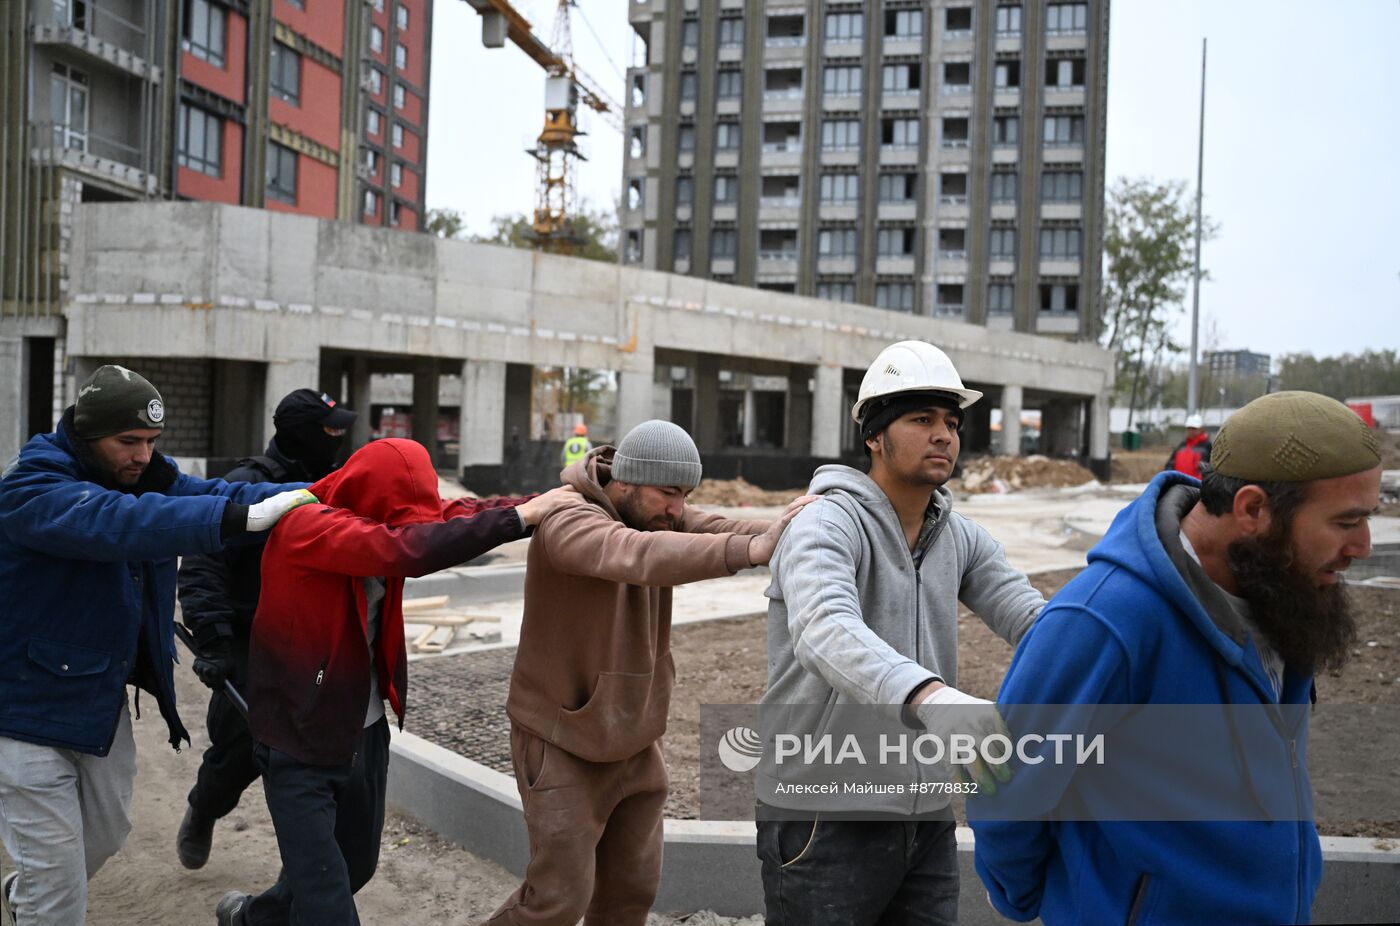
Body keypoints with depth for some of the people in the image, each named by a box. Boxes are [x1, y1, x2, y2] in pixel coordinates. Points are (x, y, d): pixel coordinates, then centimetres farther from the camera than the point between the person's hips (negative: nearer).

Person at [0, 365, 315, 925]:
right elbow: (117, 522, -41)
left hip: (104, 701, 8)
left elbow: (215, 494, -14)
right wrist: (242, 518, -51)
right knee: (57, 877, 0)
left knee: (107, 833, 24)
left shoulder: (146, 477, -1)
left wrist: (320, 499, -31)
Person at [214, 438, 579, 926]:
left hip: (366, 733, 8)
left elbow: (455, 515, -8)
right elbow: (404, 549, -39)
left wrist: (543, 505, -23)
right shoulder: (303, 527, -24)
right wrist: (520, 517, -39)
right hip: (301, 744, -7)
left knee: (356, 866, 23)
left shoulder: (377, 515, -2)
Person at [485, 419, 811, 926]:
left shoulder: (652, 512, -2)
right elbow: (638, 556, -45)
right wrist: (751, 550, -57)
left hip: (631, 739, 7)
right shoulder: (569, 523, -25)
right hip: (563, 742, -7)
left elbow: (720, 532, -16)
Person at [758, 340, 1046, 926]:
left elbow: (1030, 615, -7)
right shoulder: (827, 526, -17)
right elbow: (827, 633, -37)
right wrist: (930, 696, -54)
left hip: (926, 817, 6)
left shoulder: (960, 537, 6)